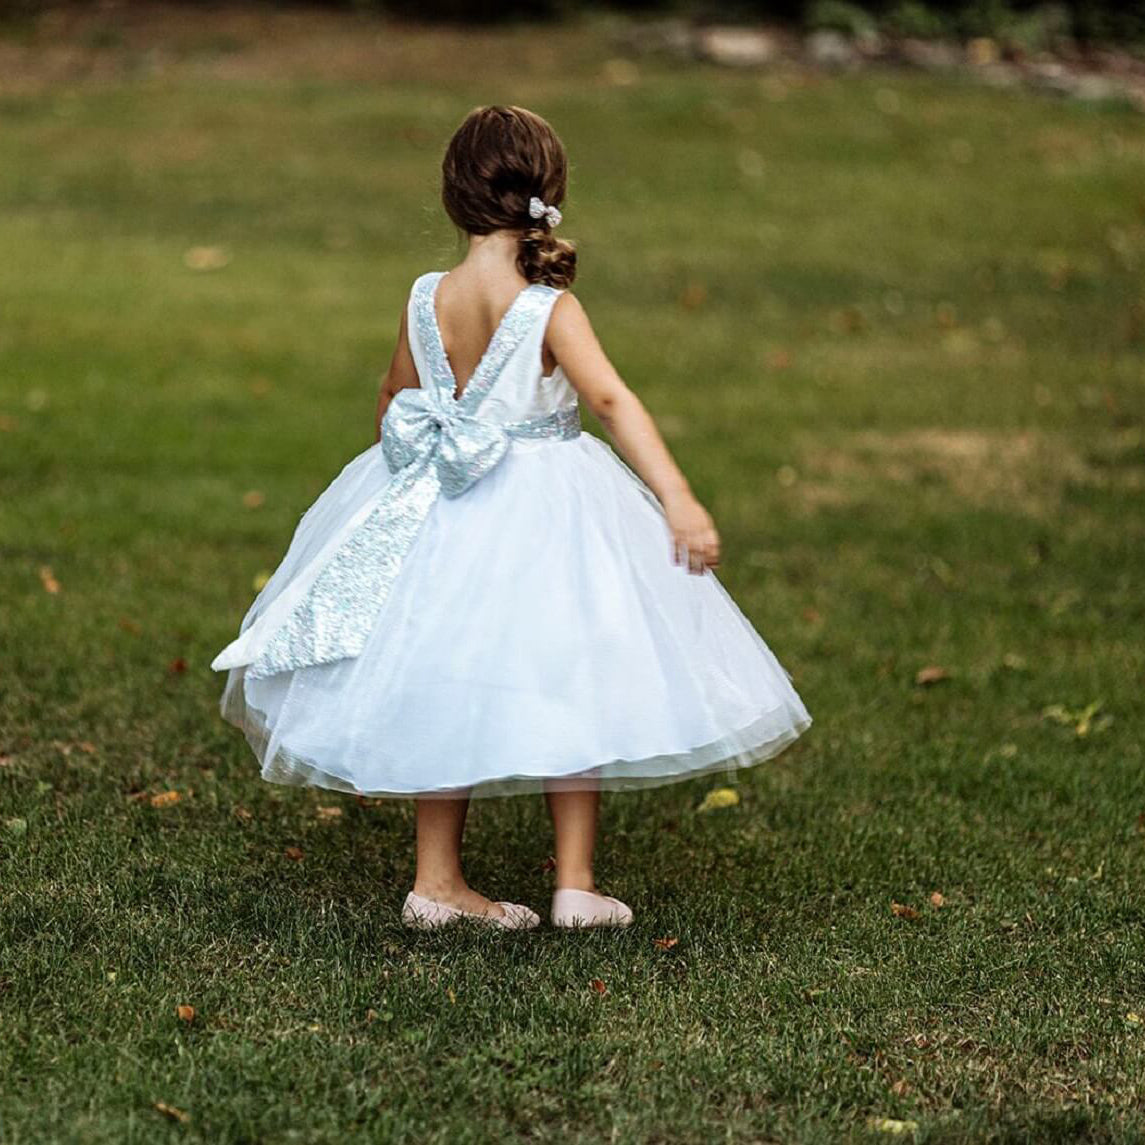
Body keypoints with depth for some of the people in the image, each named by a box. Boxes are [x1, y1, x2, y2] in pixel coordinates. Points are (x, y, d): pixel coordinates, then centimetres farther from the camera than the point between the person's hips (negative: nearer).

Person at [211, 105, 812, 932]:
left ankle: (437, 881, 20)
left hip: (445, 517, 4)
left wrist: (405, 475, 30)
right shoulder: (549, 309, -17)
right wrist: (678, 502, -33)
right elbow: (614, 402, -27)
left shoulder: (426, 300, -3)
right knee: (567, 687, 8)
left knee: (448, 689, 15)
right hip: (543, 514, -4)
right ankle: (576, 884, 9)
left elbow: (394, 403, 11)